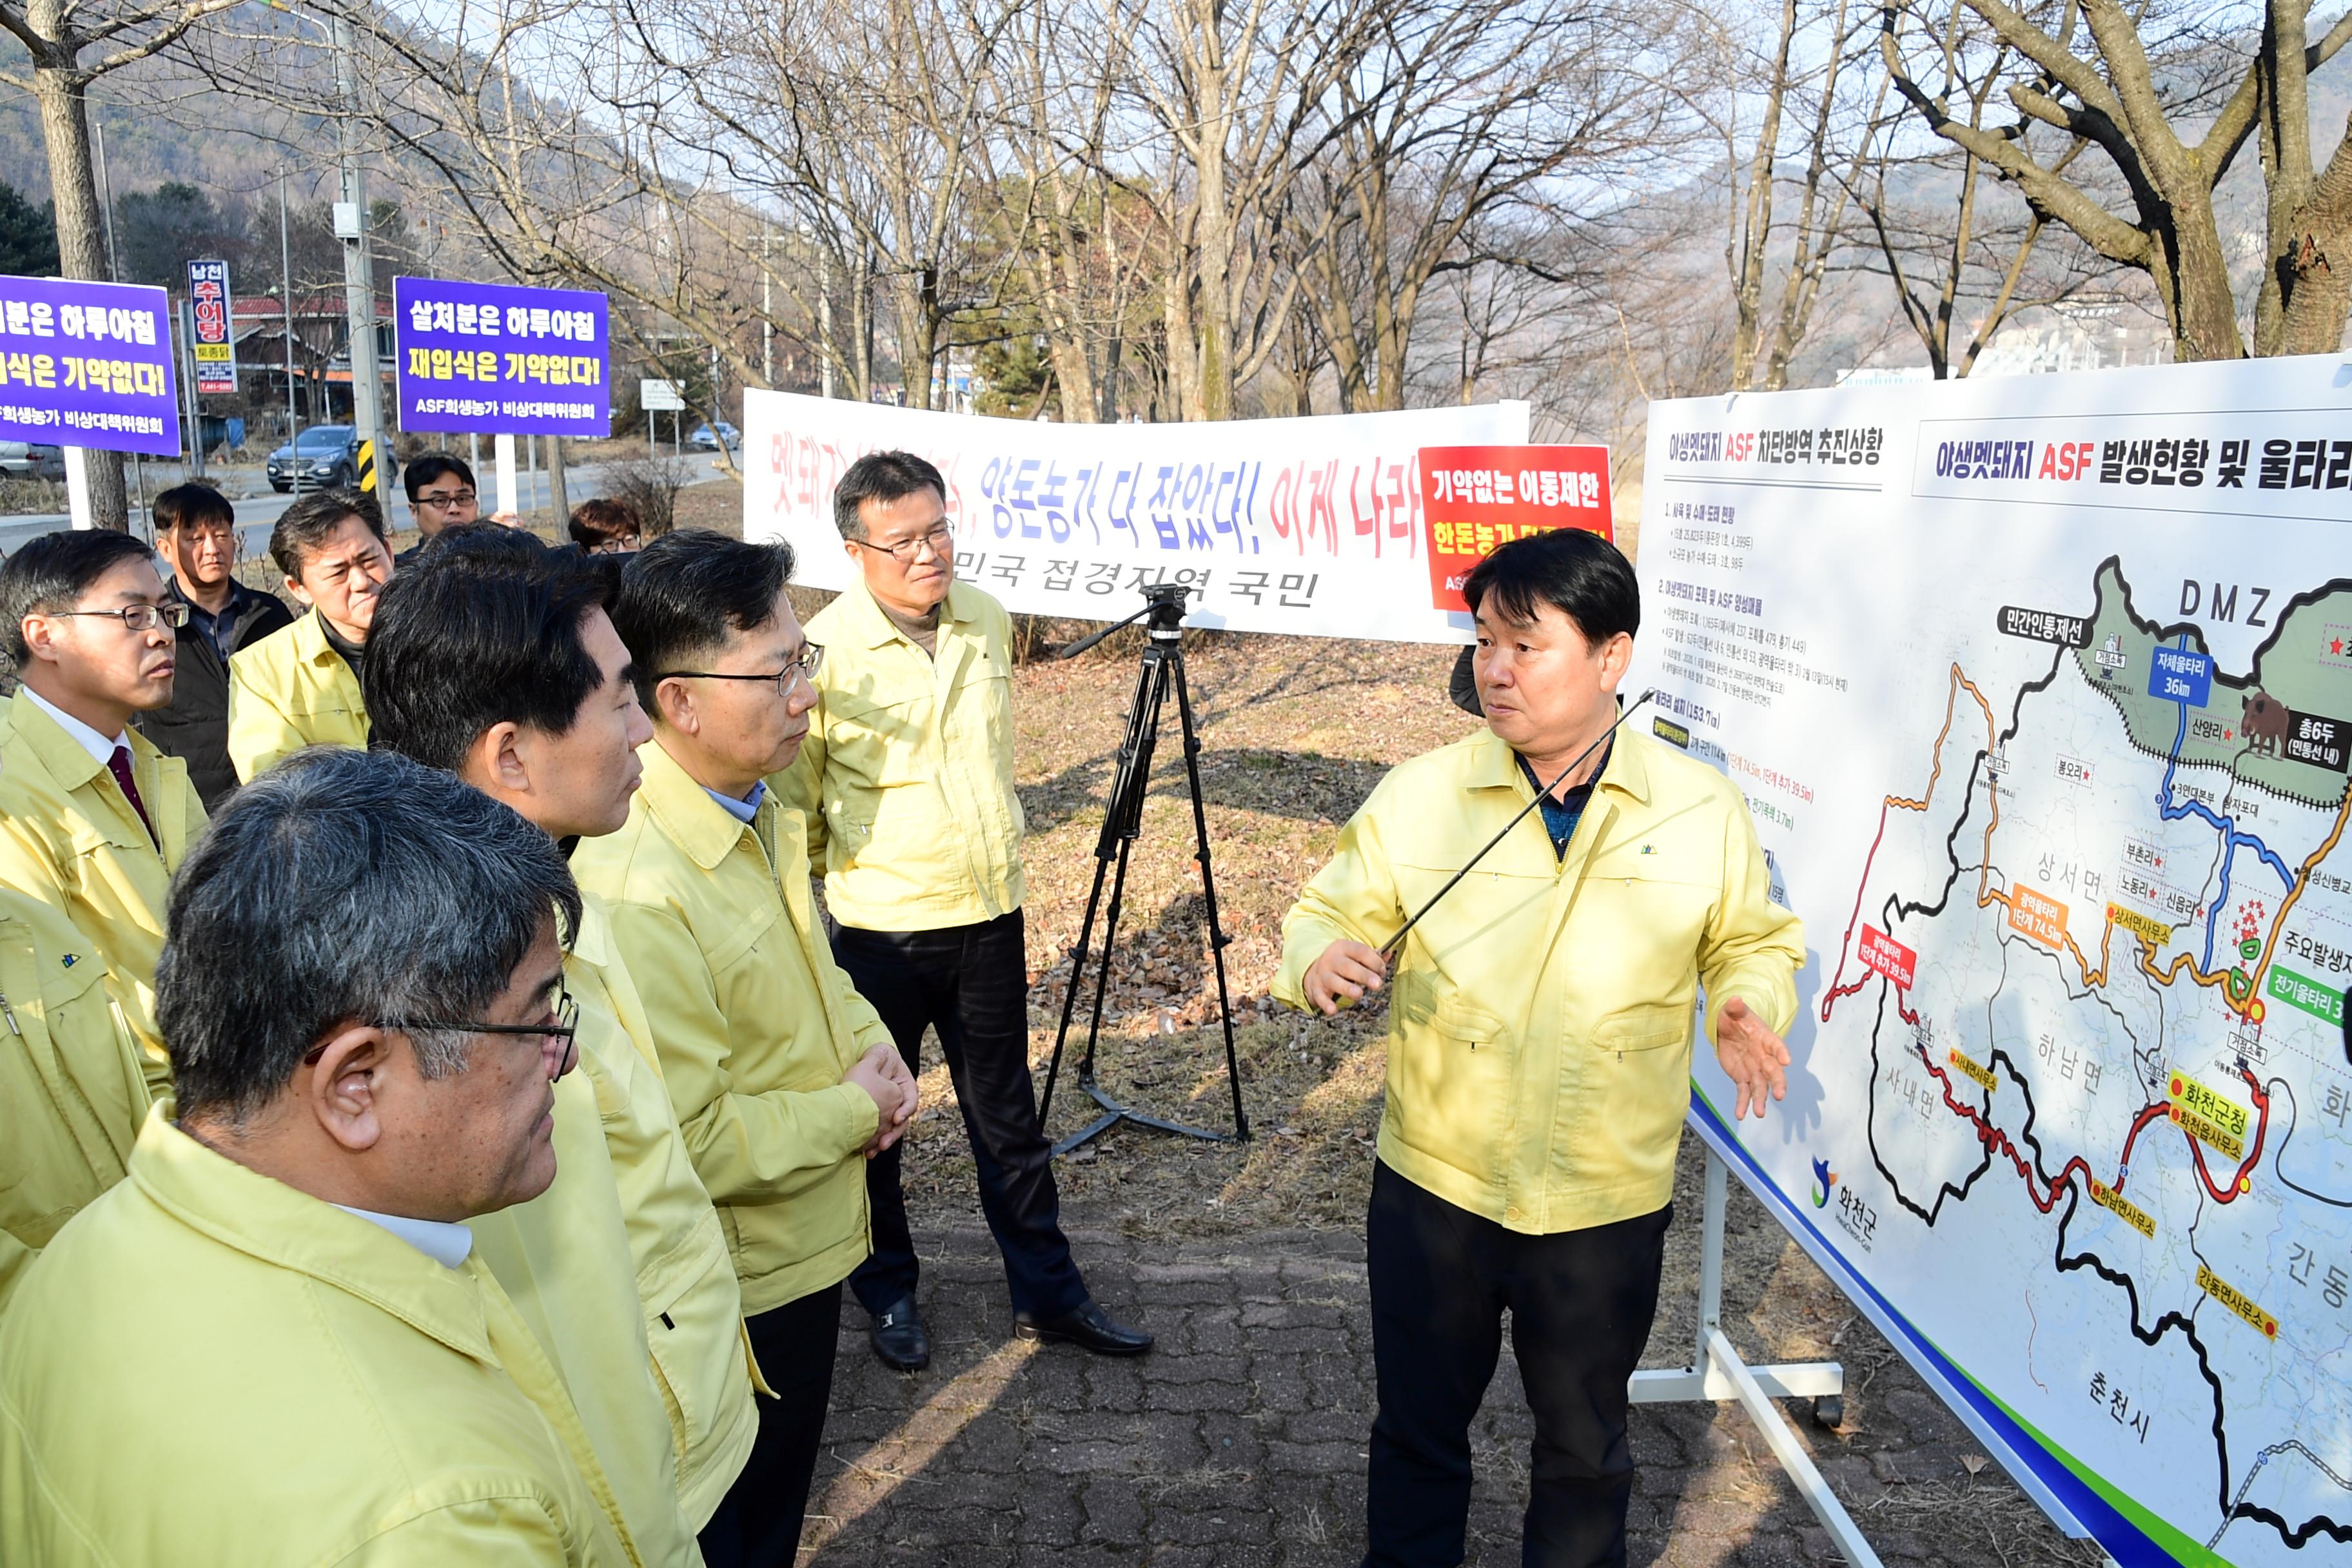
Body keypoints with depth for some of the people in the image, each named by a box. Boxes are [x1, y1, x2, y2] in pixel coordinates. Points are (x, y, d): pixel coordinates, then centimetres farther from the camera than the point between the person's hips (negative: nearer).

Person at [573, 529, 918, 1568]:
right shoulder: (636, 892, -32)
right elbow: (688, 1144, -30)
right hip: (737, 1291, -8)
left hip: (809, 1245, 8)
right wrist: (858, 1111, -19)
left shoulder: (762, 816, -2)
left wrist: (873, 1047, -4)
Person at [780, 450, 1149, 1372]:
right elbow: (793, 798, -5)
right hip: (880, 929, -4)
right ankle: (887, 1294, 35)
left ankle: (1047, 1294, 30)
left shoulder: (987, 620, 1)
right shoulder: (826, 649, -17)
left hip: (989, 916, 4)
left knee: (1009, 1121, 16)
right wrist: (841, 869, 1)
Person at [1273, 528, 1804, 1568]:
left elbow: (1752, 939, 7)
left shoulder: (1702, 811, -7)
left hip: (1607, 1207, 0)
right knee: (1419, 1429, 19)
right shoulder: (1418, 796, -8)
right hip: (1434, 1188, 1)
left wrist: (1750, 1008, -14)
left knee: (1584, 1449, 21)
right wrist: (1320, 959, -26)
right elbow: (1328, 910, -3)